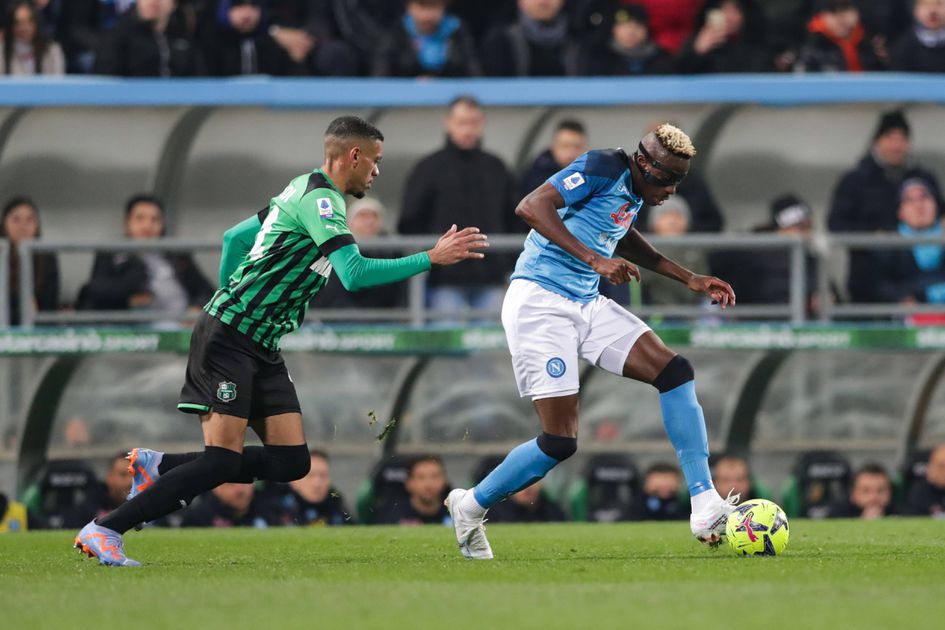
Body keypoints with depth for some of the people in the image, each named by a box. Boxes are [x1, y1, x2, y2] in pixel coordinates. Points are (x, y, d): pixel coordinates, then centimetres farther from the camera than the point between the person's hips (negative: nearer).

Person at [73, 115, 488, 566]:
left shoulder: (304, 191, 16)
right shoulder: (320, 199, -14)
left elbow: (234, 238, 25)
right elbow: (354, 275, -25)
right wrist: (431, 259, -22)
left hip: (260, 347, 10)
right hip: (227, 338, -10)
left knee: (292, 461, -1)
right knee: (223, 460, -16)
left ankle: (158, 467, 9)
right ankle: (104, 530, -12)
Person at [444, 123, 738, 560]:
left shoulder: (634, 191, 12)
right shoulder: (603, 168, -15)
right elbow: (531, 208, -27)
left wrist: (690, 280, 29)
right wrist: (594, 260, -32)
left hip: (588, 306, 9)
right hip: (539, 303, -9)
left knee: (676, 372, -5)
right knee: (560, 442, -11)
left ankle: (705, 508, -4)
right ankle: (470, 507, 12)